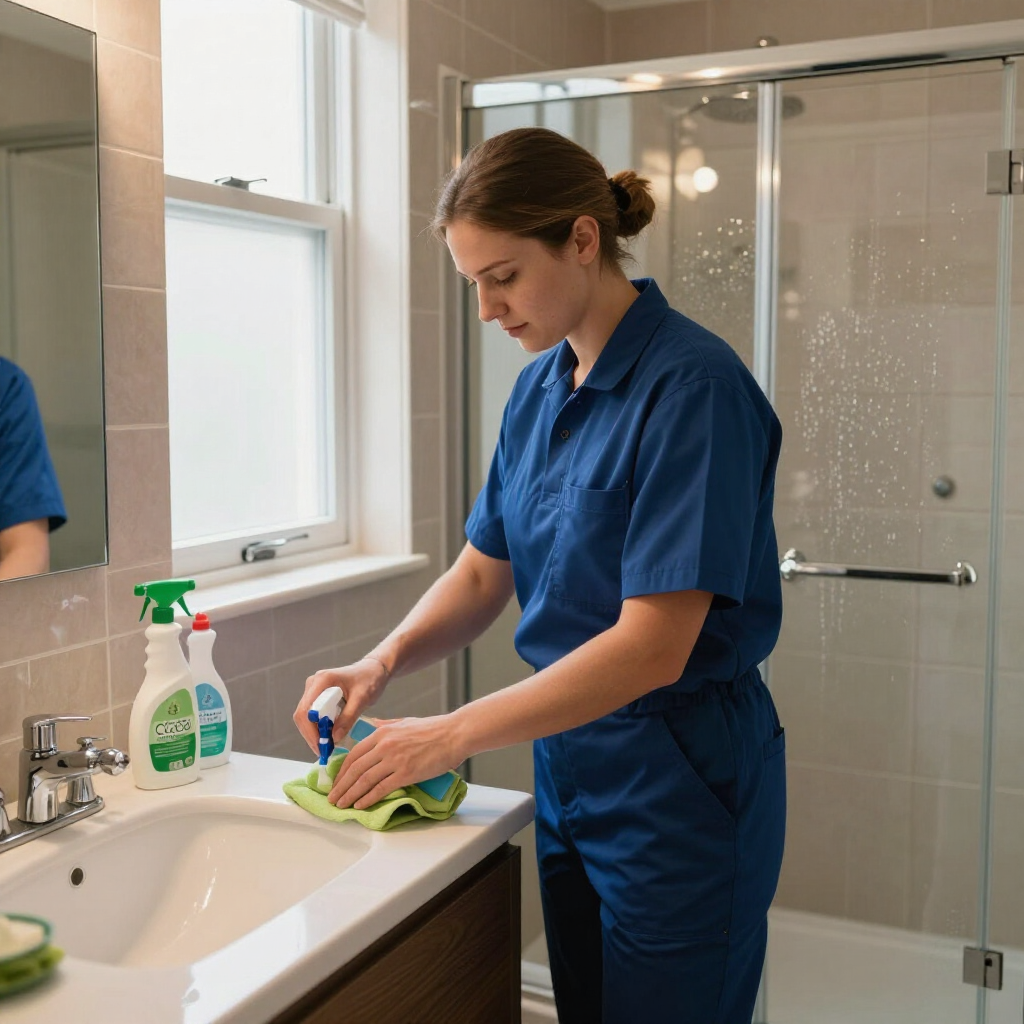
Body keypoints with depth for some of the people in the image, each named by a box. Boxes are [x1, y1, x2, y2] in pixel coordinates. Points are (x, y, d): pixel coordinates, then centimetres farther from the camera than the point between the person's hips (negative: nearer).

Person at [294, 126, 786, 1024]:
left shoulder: (693, 387, -21)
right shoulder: (540, 386, 4)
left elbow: (652, 646, -24)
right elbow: (482, 575, 9)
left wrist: (450, 736, -21)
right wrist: (384, 663, -9)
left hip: (679, 781, -7)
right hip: (569, 760, 7)